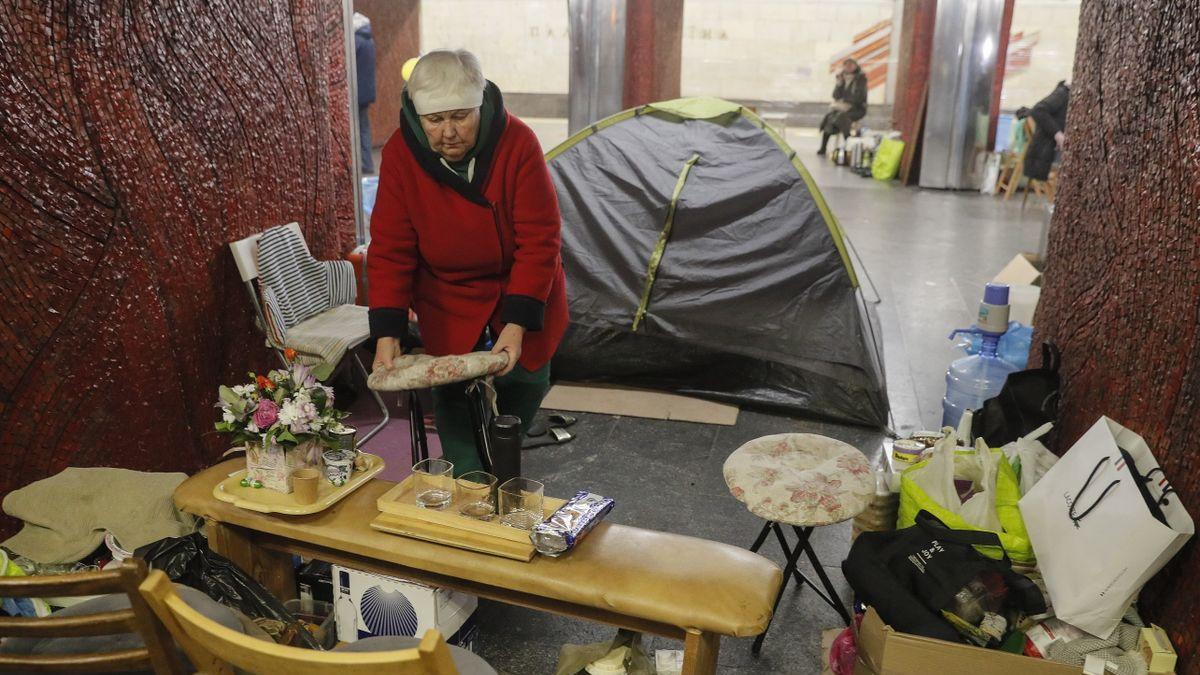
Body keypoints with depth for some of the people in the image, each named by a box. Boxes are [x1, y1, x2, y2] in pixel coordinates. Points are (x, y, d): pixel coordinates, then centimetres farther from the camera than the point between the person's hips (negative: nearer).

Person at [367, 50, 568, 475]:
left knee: (527, 385, 11)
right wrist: (387, 333, -24)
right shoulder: (401, 154, -17)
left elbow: (538, 242, -22)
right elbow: (390, 250, -15)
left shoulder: (517, 142, -22)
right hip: (449, 308, 0)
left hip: (523, 298, 0)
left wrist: (517, 324, -28)